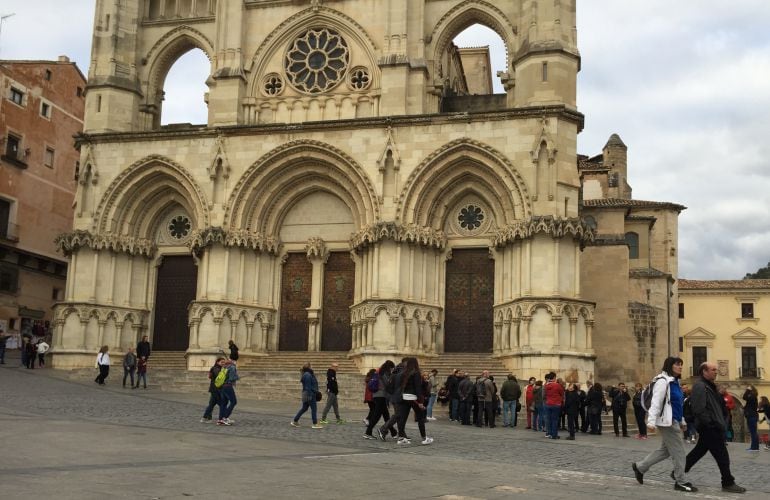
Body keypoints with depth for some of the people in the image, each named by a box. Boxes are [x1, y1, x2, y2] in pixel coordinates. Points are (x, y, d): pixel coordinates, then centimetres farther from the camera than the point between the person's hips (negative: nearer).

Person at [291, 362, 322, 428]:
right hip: (310, 394, -10)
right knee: (314, 408, -4)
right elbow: (308, 386, -21)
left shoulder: (309, 374, 15)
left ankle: (294, 421, 18)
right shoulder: (307, 375, -16)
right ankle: (315, 424, 2)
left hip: (307, 395, 10)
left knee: (304, 408, 14)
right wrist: (309, 395, -22)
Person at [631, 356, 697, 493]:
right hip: (667, 422, -10)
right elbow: (656, 402, -21)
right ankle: (680, 482, 5)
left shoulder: (675, 382, 16)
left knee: (665, 450, 14)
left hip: (674, 421, 10)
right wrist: (651, 421, -27)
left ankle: (640, 467, 23)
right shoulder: (663, 381, -14)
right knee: (678, 451, -4)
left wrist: (682, 421, 22)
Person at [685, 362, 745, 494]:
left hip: (712, 428, 11)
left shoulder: (710, 386, 18)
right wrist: (710, 423, -22)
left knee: (699, 451, 16)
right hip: (709, 428, -11)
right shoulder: (700, 386, -16)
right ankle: (728, 483, 3)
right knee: (722, 455, -5)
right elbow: (699, 409, -24)